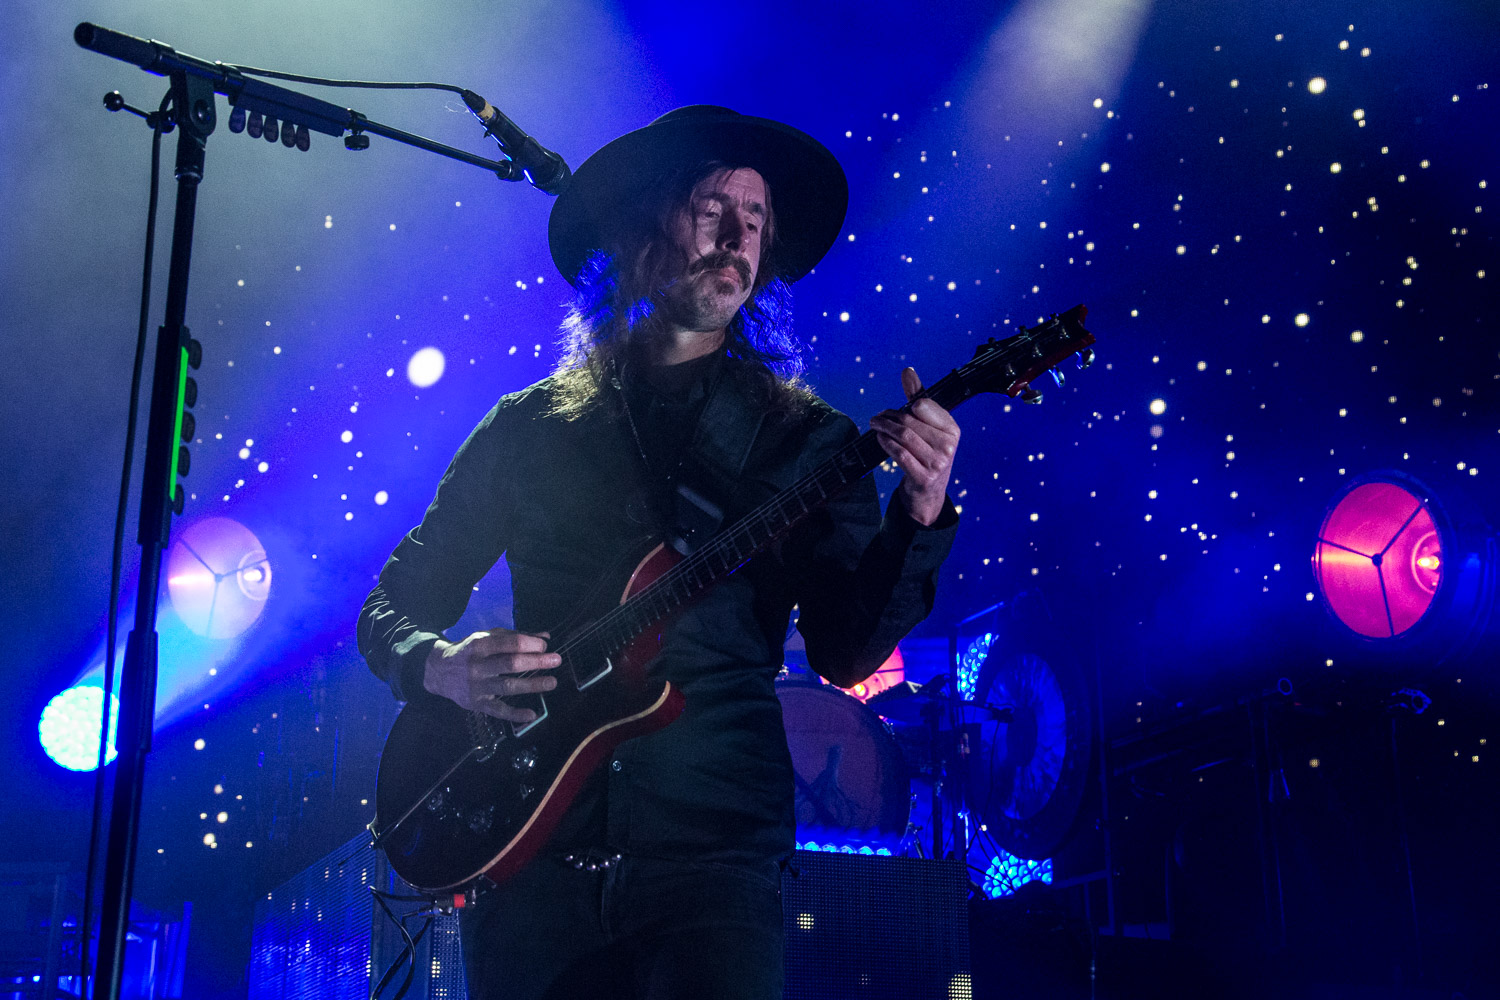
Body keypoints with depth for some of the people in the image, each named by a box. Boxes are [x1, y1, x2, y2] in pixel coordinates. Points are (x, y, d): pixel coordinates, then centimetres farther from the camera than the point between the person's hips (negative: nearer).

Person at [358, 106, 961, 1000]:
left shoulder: (802, 436, 6)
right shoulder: (529, 428, 9)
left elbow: (847, 652, -3)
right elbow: (394, 602, 13)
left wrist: (920, 520, -19)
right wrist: (440, 665, -8)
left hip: (715, 844, -1)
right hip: (529, 843, 2)